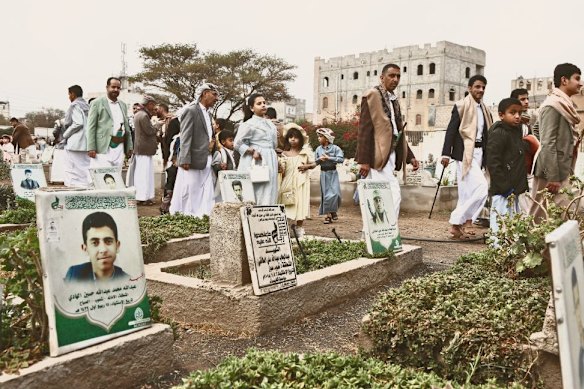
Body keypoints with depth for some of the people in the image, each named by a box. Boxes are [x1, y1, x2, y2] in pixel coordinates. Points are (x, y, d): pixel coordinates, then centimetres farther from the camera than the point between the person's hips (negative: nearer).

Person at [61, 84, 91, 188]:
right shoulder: (86, 106, 15)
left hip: (75, 143, -8)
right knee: (85, 170, 9)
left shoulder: (74, 106, -8)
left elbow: (78, 123, -19)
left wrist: (65, 135, -7)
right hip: (86, 143, 8)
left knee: (72, 172, -4)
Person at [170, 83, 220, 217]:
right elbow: (185, 138, -14)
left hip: (206, 162, 8)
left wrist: (212, 141, 5)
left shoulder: (208, 114, 17)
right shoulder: (191, 111, -8)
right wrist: (185, 160, -21)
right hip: (193, 162, -8)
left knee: (207, 198, 7)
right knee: (188, 196, -2)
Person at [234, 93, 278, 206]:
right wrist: (252, 151, -14)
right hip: (256, 162, -6)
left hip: (270, 162, 7)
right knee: (256, 195, -8)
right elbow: (238, 144, -7)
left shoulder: (270, 124, 15)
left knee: (269, 195, 3)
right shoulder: (249, 124, -5)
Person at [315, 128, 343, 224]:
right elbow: (316, 161, 11)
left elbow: (341, 159, -16)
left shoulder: (335, 148, -6)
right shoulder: (318, 149, 5)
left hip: (333, 172, -2)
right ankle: (328, 214, 8)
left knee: (335, 193, -8)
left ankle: (333, 211, 15)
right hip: (323, 173, 2)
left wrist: (328, 158, -18)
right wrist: (319, 159, -11)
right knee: (326, 194, 2)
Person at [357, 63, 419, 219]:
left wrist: (410, 156, 16)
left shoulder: (393, 99, 19)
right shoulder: (372, 95, -6)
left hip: (389, 156, 8)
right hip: (378, 157, -8)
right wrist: (364, 160, -19)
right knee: (394, 196, -14)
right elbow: (364, 129, -13)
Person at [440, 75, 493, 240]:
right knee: (481, 187, -15)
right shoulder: (461, 106, -3)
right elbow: (451, 130, -9)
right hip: (465, 152, -7)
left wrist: (487, 158, 9)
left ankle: (459, 225, 14)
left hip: (479, 152, 7)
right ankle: (457, 223, -9)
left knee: (468, 192, 8)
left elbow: (486, 134, 15)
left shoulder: (484, 109, 17)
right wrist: (446, 154, -16)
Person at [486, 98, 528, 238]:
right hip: (502, 192, -9)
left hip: (513, 190, 10)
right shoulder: (498, 134, -14)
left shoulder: (516, 131, 13)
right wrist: (505, 188, -20)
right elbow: (493, 163, -20)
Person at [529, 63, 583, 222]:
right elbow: (548, 144, -20)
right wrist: (553, 178, -22)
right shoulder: (552, 105, -15)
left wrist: (566, 173, 16)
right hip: (552, 172, -9)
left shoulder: (565, 105, 13)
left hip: (562, 171, 9)